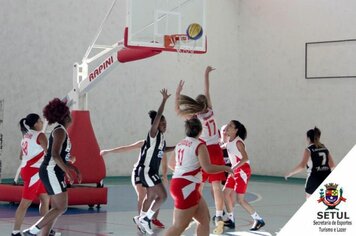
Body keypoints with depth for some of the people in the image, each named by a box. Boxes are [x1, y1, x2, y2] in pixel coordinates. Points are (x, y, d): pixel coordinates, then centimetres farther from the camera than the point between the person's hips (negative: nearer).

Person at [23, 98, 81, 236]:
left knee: (56, 208, 9)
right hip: (51, 172, -10)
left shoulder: (60, 131, 18)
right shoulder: (60, 131, -12)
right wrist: (67, 171, -27)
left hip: (54, 173, 10)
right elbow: (55, 155, -24)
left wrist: (74, 168, 23)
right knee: (62, 207, -10)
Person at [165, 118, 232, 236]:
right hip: (186, 187, -9)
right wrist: (225, 168, -4)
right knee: (179, 226, -5)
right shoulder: (200, 145, -11)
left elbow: (171, 164, 24)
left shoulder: (180, 144, 12)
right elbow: (208, 168, -19)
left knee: (205, 220, 12)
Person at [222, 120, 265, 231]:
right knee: (225, 193, 6)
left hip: (243, 171, -9)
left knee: (240, 199, -8)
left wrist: (233, 168, -32)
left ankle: (259, 220, 3)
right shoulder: (229, 142, 6)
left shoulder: (238, 142, -19)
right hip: (235, 170, 9)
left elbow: (245, 158, -28)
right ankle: (231, 220, 15)